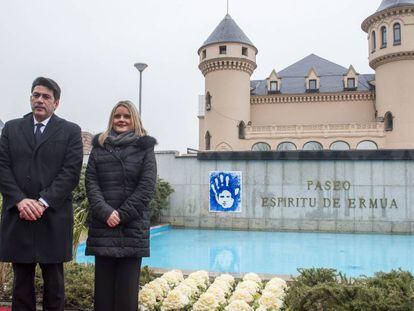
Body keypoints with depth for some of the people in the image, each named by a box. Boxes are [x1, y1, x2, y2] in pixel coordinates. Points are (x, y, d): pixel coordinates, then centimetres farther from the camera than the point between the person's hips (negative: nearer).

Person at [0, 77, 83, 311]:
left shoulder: (71, 131, 4)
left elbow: (71, 172, -5)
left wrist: (43, 202, -14)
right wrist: (20, 200, -10)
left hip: (53, 218, -2)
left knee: (54, 281, 6)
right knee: (21, 280, 10)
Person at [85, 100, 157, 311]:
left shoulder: (145, 148, 6)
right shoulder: (99, 146, 12)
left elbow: (147, 186, -2)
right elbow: (91, 182, 4)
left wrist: (122, 214, -10)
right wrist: (105, 212, -11)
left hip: (133, 226, -2)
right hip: (103, 225, 2)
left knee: (127, 284, 0)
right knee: (103, 282, 4)